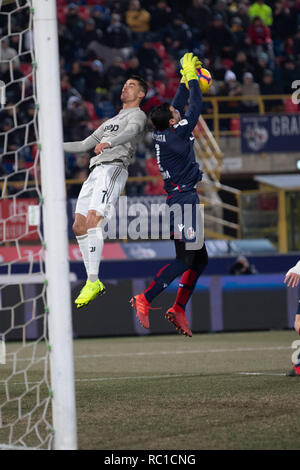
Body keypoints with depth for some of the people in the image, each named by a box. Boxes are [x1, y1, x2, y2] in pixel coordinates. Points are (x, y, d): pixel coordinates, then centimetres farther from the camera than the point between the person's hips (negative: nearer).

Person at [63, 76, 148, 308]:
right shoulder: (112, 121, 34)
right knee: (79, 226, -1)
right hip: (96, 171, 9)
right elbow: (85, 145, 37)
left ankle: (93, 281, -29)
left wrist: (108, 143, -37)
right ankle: (93, 282, 3)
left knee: (93, 219, -25)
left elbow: (130, 133, -17)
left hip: (114, 169, -9)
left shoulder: (138, 115, 7)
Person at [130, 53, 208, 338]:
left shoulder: (162, 133, 7)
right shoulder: (177, 134, -15)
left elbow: (180, 104, 22)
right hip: (183, 199, -10)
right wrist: (191, 77, 4)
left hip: (179, 199, 10)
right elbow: (195, 107, -6)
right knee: (186, 258, -11)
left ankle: (179, 308, 7)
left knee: (200, 258, 11)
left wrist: (185, 80, 23)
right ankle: (145, 299, -15)